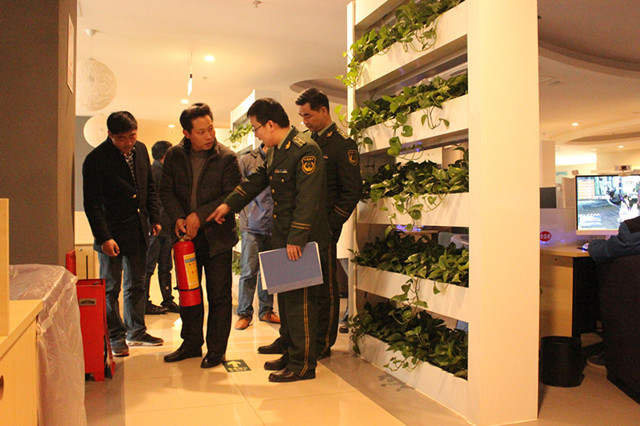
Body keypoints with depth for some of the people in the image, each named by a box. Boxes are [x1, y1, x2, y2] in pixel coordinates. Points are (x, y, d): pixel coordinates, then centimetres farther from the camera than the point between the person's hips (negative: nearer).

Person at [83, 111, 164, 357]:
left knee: (136, 285, 15)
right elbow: (92, 204, -13)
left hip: (138, 231, 6)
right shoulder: (96, 160, -13)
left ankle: (136, 332, 27)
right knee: (111, 288, 3)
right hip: (113, 233, -6)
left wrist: (156, 217, 8)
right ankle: (115, 337, 16)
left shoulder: (141, 150, 5)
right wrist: (103, 237, -18)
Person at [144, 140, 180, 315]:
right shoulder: (152, 171, -10)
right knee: (149, 267, -1)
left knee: (165, 267, 12)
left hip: (166, 228, 9)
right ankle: (145, 304, 6)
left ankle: (168, 301, 18)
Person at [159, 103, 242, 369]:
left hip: (217, 236, -4)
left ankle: (216, 349, 16)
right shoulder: (174, 156, 2)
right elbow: (166, 191, 5)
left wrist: (200, 215, -19)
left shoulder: (227, 158, -9)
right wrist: (178, 218, -12)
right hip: (186, 235, 4)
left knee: (219, 295, 3)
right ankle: (191, 344, 30)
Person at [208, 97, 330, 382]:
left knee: (300, 300, -3)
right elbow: (257, 180, 22)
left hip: (303, 241, -10)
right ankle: (290, 353, 30)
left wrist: (296, 239, -24)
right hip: (282, 238, 10)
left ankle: (303, 364, 9)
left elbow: (307, 199, -23)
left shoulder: (305, 150, -17)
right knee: (285, 297, 17)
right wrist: (228, 205, 15)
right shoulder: (276, 151, 14)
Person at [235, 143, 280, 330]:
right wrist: (246, 216, -4)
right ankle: (244, 313, 11)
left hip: (274, 227, 2)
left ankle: (266, 311, 22)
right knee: (249, 271, -1)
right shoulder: (247, 160, 1)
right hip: (252, 226, -2)